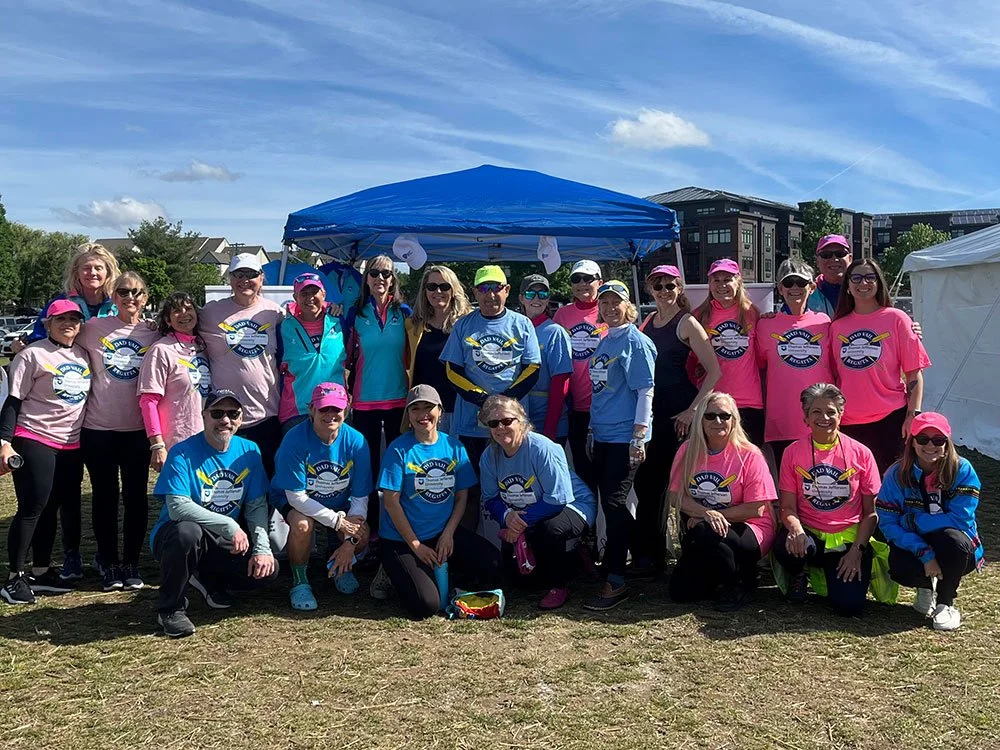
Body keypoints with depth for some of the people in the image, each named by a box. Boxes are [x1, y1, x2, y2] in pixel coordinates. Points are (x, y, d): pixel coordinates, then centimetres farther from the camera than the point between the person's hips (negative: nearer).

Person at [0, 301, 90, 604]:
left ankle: (41, 571, 21)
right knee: (32, 508, -5)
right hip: (34, 442, -6)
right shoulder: (32, 355, -7)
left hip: (71, 445, 6)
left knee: (51, 509, 11)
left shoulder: (83, 355, 10)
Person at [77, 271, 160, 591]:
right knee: (105, 496, 8)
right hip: (98, 428, 0)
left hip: (137, 429, 1)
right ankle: (108, 563, 20)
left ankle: (131, 564, 18)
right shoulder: (94, 328, -1)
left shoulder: (154, 336, 2)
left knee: (135, 496, 5)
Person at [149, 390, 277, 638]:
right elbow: (177, 506, -26)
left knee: (268, 567, -17)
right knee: (187, 532, -39)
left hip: (224, 542, 5)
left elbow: (257, 505, -1)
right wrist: (229, 525, -29)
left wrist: (262, 547, -15)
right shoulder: (183, 453, -15)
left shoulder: (249, 451, 0)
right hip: (175, 536, -4)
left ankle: (208, 579, 14)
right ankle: (170, 608, -13)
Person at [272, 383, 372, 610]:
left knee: (362, 534, -23)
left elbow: (360, 497, -11)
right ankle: (299, 581, -6)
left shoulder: (355, 442, -17)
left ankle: (338, 564, 15)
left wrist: (350, 541, -19)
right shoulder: (295, 439, -25)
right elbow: (296, 497, -24)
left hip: (340, 505, 3)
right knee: (301, 524, -35)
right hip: (297, 505, -3)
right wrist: (337, 521, -26)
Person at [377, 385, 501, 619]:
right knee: (426, 606, -20)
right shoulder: (399, 449, -10)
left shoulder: (454, 447, 2)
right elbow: (391, 502, -11)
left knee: (493, 567, -14)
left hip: (445, 534, 5)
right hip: (402, 541, -4)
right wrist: (416, 545, -11)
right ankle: (396, 575, 10)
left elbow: (462, 496, 6)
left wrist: (448, 533, -7)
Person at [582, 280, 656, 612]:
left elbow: (645, 391, -13)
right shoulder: (603, 342, 14)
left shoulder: (636, 341, -9)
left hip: (625, 436, -8)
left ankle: (615, 582, -2)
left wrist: (638, 437, -17)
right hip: (602, 434, 8)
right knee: (611, 502, 12)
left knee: (613, 503, -9)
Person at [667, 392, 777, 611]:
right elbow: (676, 496, -5)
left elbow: (757, 509, -14)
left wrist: (716, 516, -17)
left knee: (704, 534, -35)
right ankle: (720, 579, 19)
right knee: (679, 592, -12)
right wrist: (706, 513, -23)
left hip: (748, 531, -4)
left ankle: (741, 584, -8)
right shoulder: (688, 451, -1)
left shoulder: (749, 455, -12)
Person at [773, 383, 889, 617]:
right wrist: (795, 528, -24)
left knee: (849, 606, -21)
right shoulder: (793, 452, 0)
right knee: (785, 546, -36)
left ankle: (829, 572, 15)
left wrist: (857, 550, -10)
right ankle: (797, 575, 3)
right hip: (809, 535, 0)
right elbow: (788, 507, -2)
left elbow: (871, 512, 2)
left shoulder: (860, 453, 0)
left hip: (849, 538, 0)